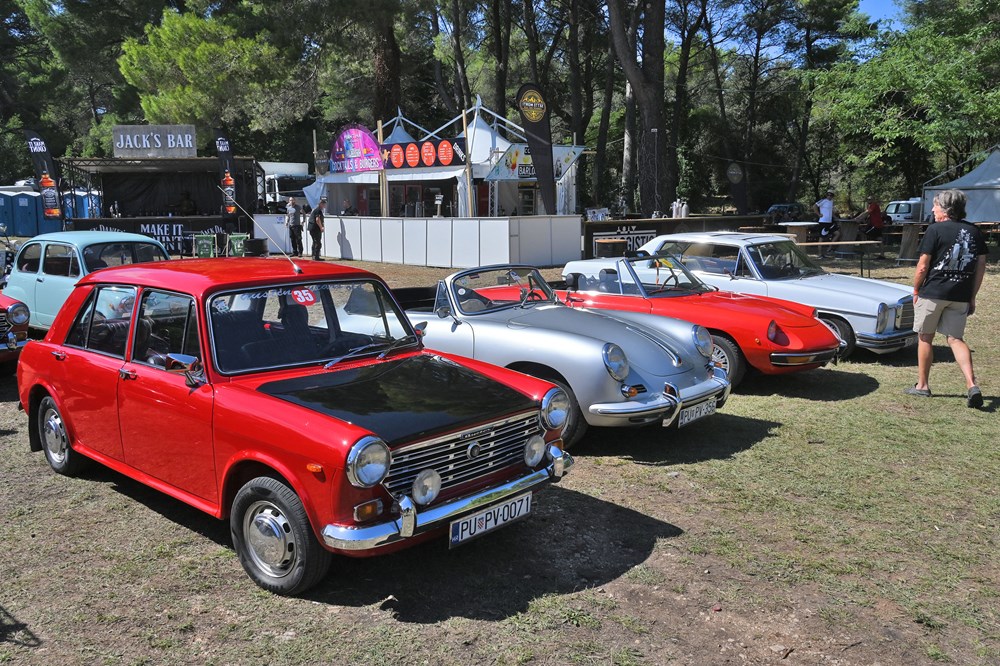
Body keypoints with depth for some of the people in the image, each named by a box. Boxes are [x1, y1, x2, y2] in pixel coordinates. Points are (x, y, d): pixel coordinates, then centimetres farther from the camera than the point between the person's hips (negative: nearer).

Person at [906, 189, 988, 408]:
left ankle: (922, 385, 18)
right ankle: (972, 385, -7)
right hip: (961, 296, 5)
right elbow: (981, 267, 9)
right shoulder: (974, 232, 9)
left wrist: (915, 291, 4)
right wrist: (972, 297, 15)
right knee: (956, 339, 10)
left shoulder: (935, 230, -8)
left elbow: (923, 266, -10)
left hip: (933, 293, -5)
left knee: (925, 338, 10)